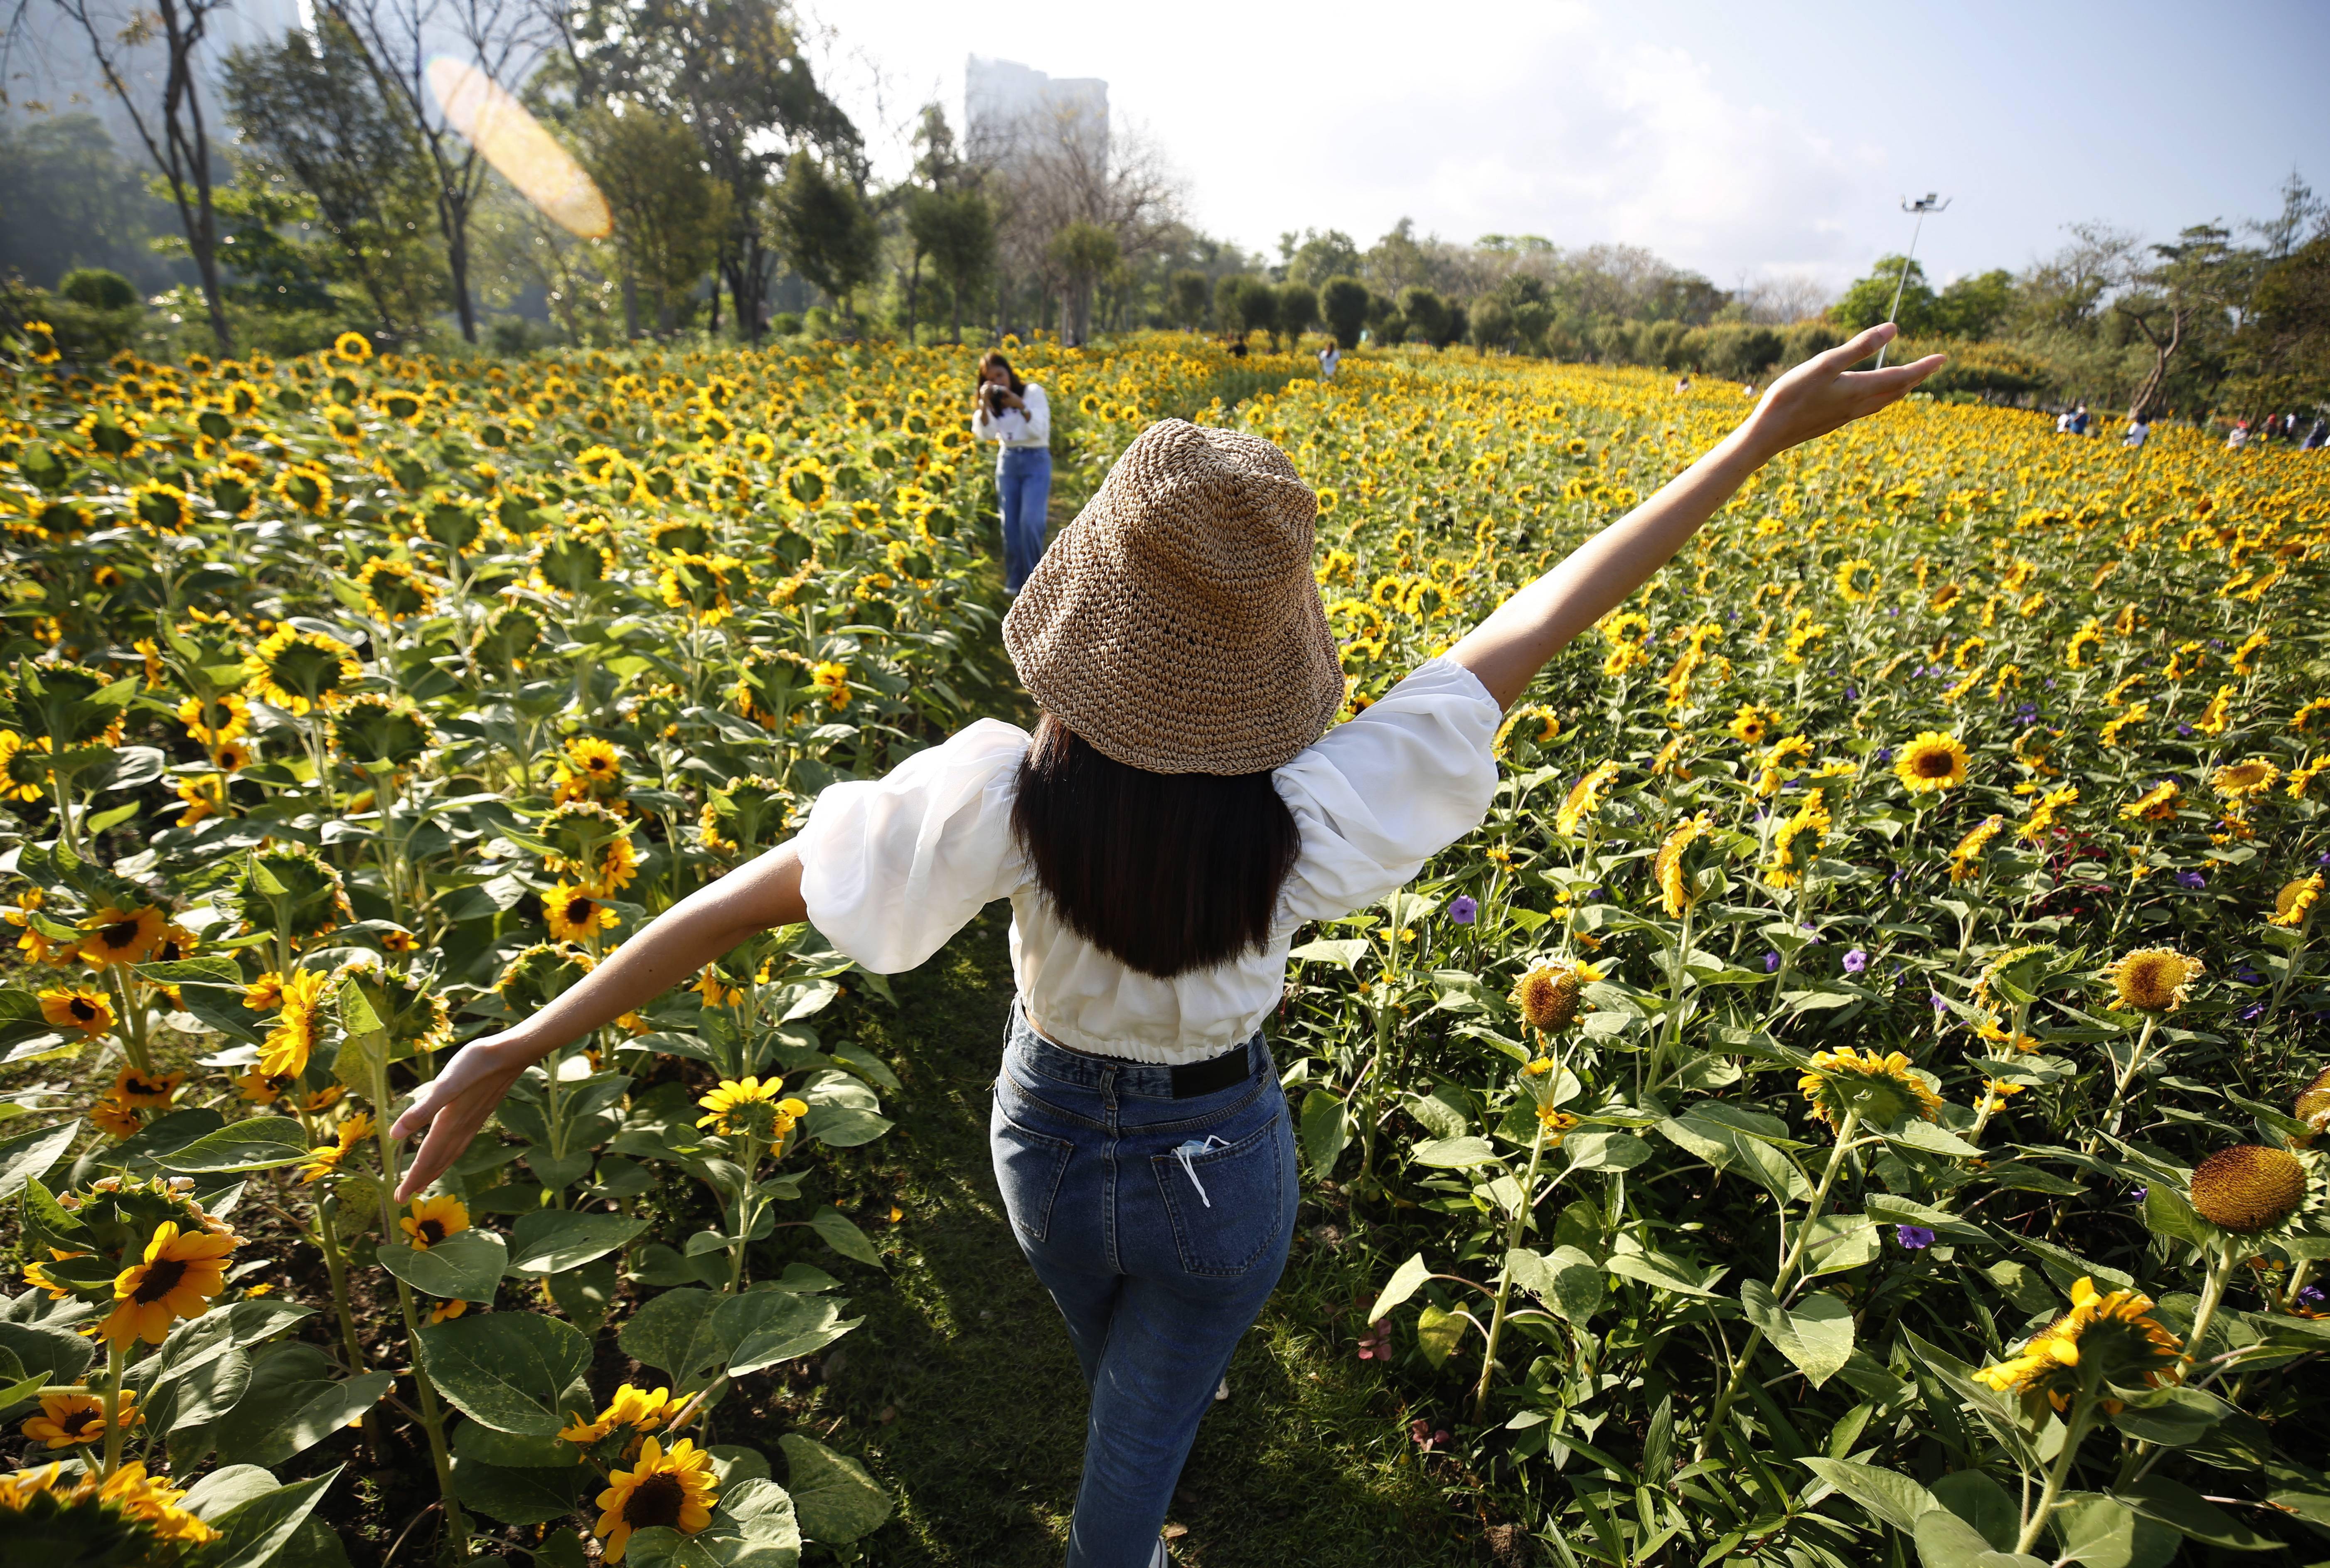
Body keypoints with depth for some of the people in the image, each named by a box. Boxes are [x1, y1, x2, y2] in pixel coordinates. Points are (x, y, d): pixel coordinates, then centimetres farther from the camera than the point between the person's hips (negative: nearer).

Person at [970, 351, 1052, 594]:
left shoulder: (1033, 392, -6)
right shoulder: (990, 401, 6)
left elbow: (1040, 431, -14)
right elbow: (985, 434, -9)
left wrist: (1022, 406, -26)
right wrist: (984, 405, -22)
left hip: (1036, 460, -4)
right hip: (1007, 461, 4)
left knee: (1030, 523, -15)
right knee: (1010, 525, 3)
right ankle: (1014, 582, 14)